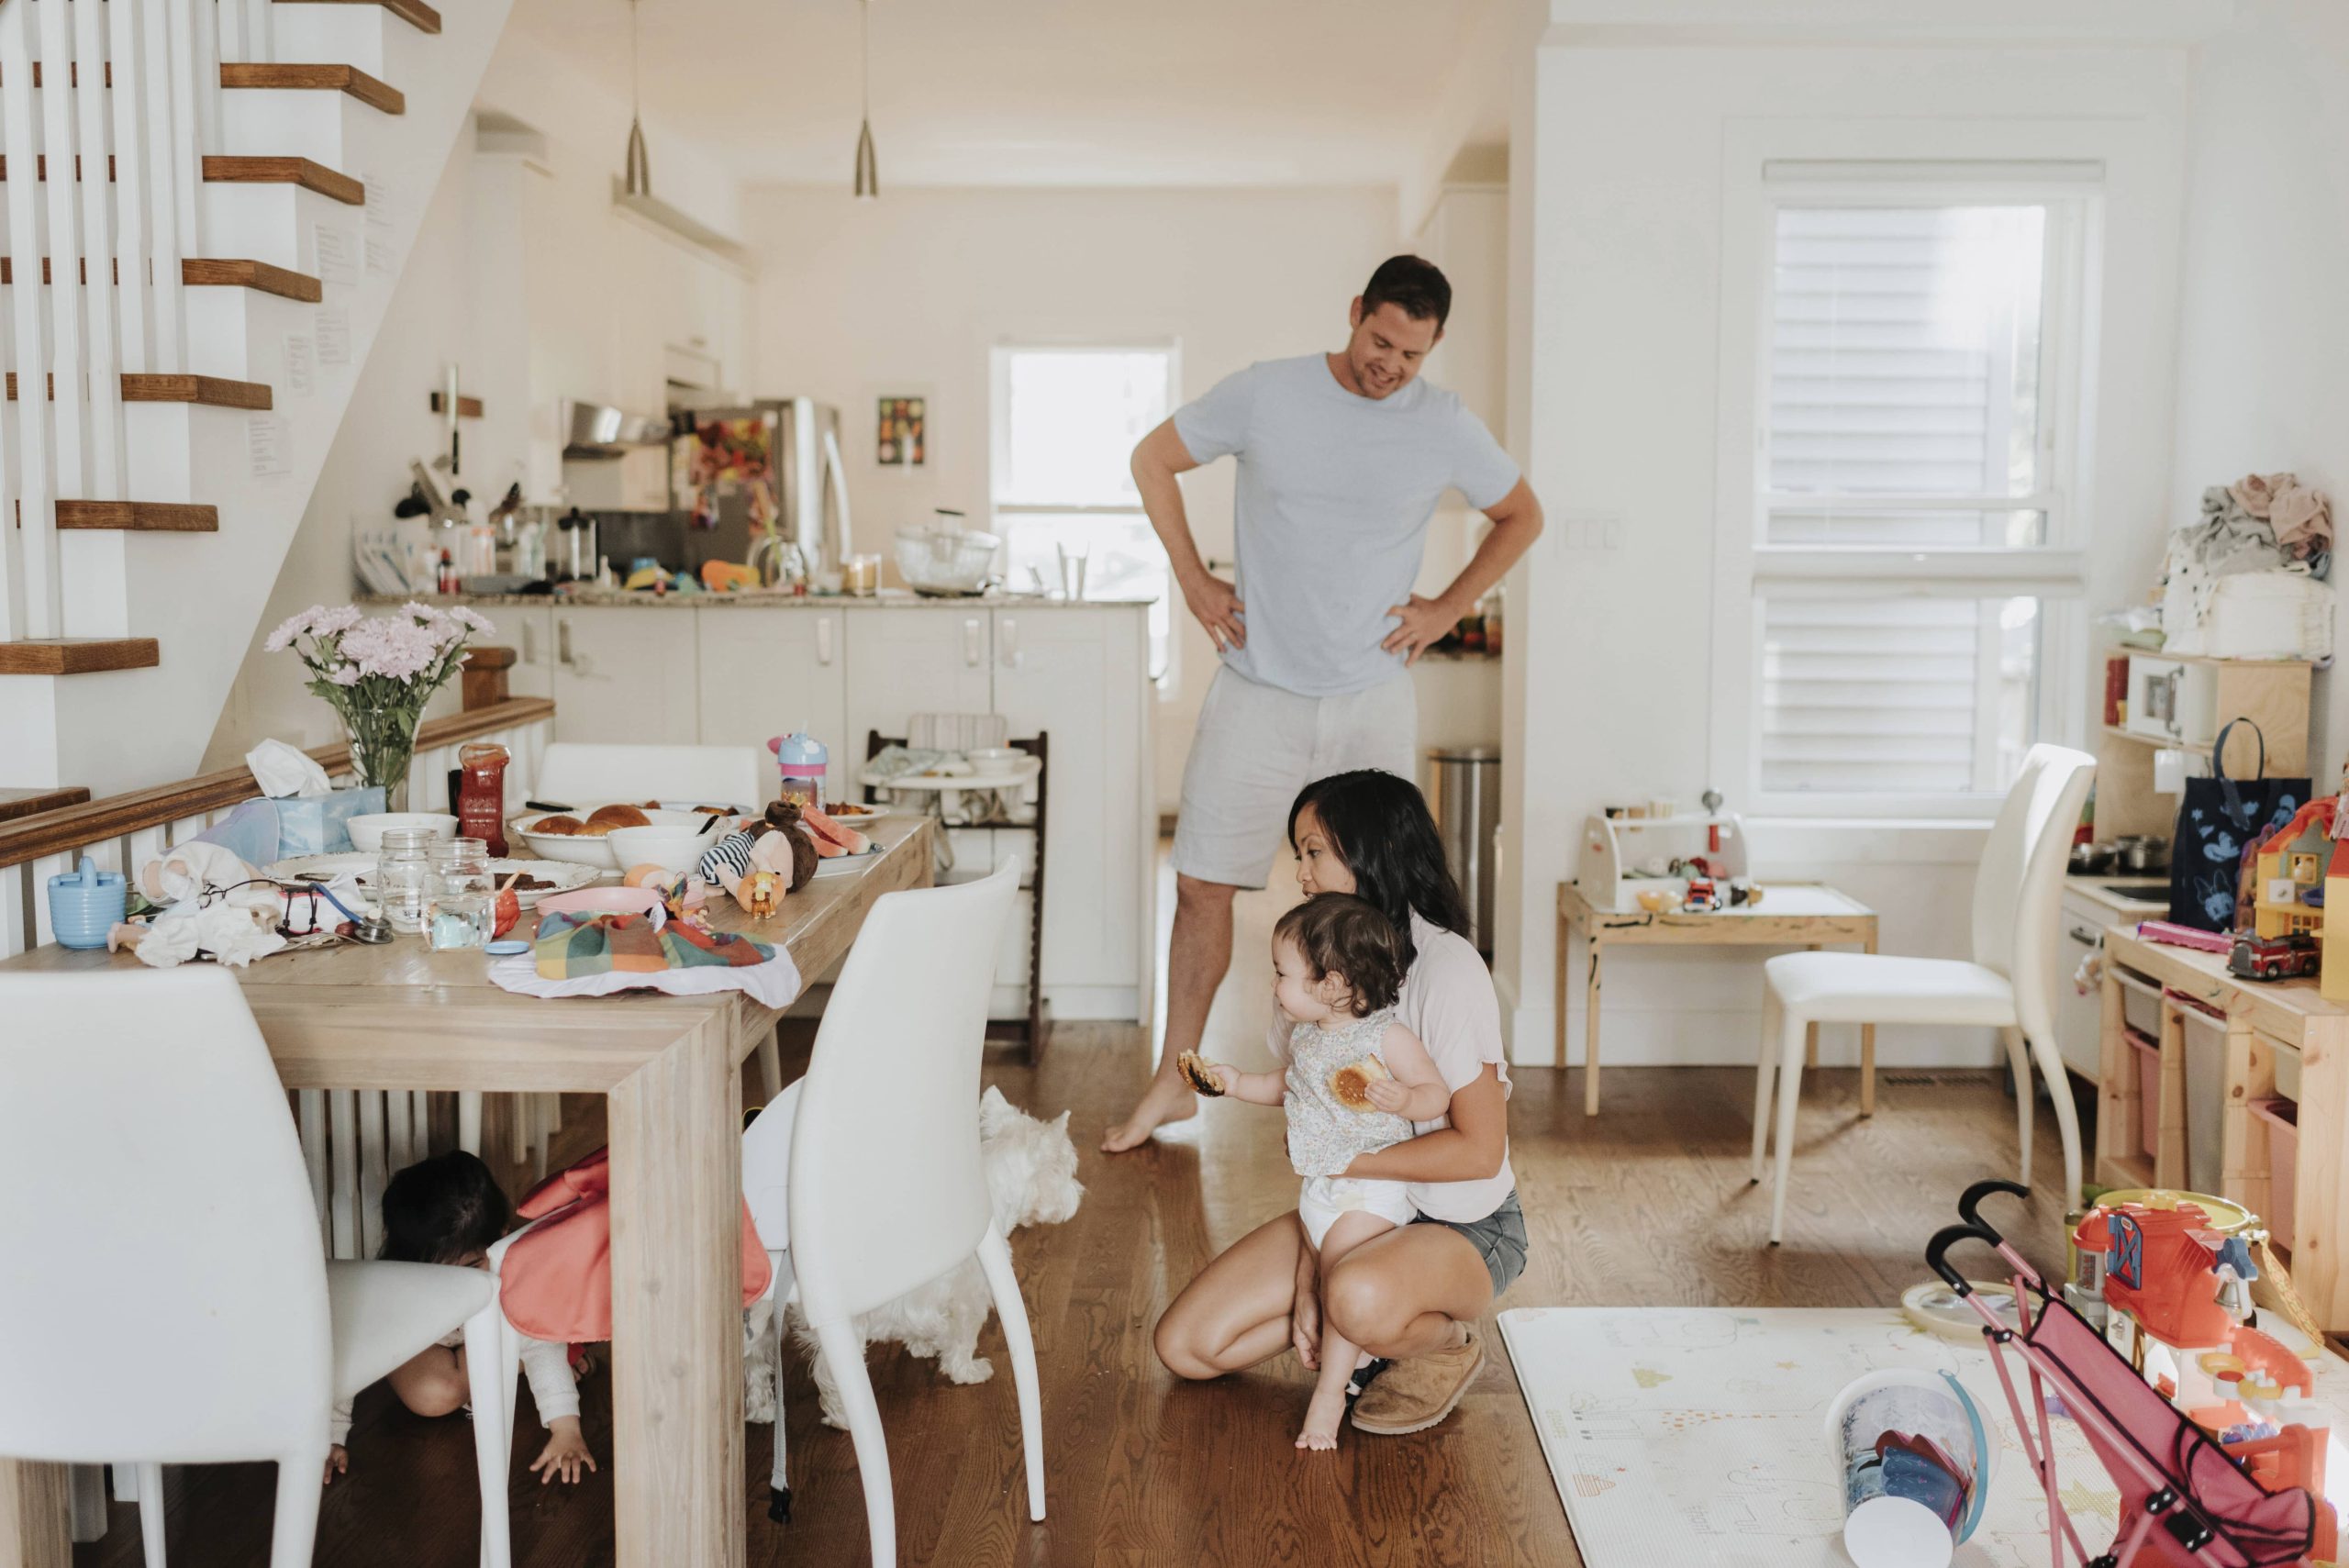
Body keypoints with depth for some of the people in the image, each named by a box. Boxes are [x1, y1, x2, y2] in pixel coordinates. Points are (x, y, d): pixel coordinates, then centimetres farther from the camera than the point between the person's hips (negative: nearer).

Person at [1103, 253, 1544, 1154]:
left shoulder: (1448, 430, -1)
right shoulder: (1264, 395, -4)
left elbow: (1521, 518, 16)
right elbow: (1152, 459, 9)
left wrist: (1448, 609, 5)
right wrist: (1192, 579, 2)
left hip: (1372, 700, 1)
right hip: (1257, 695, 0)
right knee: (1203, 884, 2)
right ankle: (1175, 1079, 17)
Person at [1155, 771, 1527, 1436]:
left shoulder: (1447, 970, -21)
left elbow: (1478, 1149, -21)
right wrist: (1305, 1277, -7)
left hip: (1464, 1228, -6)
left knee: (1359, 1299, -40)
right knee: (1184, 1344, -5)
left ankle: (1446, 1343, -5)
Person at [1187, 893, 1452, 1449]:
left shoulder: (1389, 1038, -18)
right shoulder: (1306, 1036, 4)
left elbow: (1437, 1093, -15)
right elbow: (1290, 1086, 21)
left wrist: (1403, 1100, -34)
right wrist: (1238, 1083, 11)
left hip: (1371, 1189, -8)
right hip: (1318, 1184, 8)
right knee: (1318, 1278, 12)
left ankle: (1330, 1394, 0)